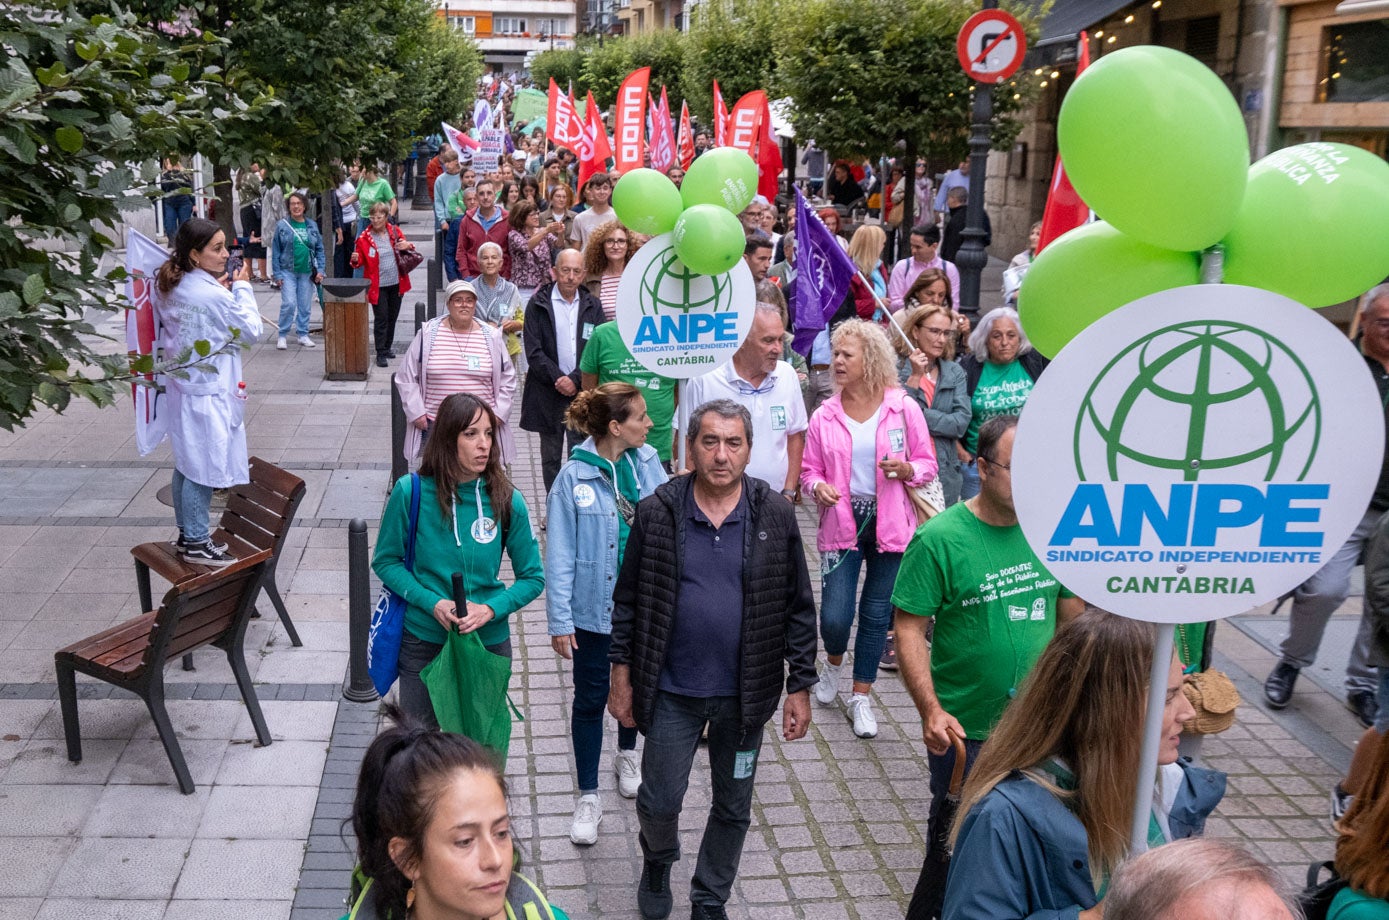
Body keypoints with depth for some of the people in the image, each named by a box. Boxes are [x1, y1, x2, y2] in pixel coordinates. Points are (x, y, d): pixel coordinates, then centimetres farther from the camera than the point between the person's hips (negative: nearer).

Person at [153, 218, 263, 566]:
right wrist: (242, 287, -4)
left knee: (186, 464, 17)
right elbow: (251, 329, -12)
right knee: (205, 466, 1)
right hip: (209, 390, -9)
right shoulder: (214, 296, -22)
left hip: (181, 384, 9)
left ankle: (187, 533, 28)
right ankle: (197, 544, 9)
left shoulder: (169, 286, 2)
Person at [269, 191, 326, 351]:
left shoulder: (312, 226, 6)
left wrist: (320, 270, -1)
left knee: (305, 305, 8)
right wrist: (278, 274, -6)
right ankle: (282, 336, 3)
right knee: (289, 303, -10)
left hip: (307, 272, 3)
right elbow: (276, 251, -1)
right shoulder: (282, 226, -2)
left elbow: (319, 249, 9)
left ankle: (303, 334, 21)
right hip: (288, 271, -3)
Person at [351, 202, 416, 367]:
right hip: (377, 285, -4)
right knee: (381, 319, -7)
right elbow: (361, 261, 0)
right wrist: (356, 260, -23)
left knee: (392, 317, 13)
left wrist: (408, 245, -8)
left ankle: (387, 348, 28)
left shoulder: (395, 231, 4)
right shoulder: (365, 238, -5)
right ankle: (381, 354, -3)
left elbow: (406, 247, 16)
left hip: (396, 283, 4)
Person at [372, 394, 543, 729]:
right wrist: (432, 603, -16)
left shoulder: (507, 500, -9)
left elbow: (533, 577, -2)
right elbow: (385, 560, -2)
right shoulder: (411, 491, -12)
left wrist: (490, 609, -18)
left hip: (489, 640, 1)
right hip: (422, 640, -1)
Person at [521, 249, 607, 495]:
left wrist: (575, 380, -12)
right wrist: (558, 378, -13)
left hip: (582, 390, 1)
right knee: (551, 457, 8)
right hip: (548, 392, 0)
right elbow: (533, 351, -5)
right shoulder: (538, 304, 1)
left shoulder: (592, 306, 7)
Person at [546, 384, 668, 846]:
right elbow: (560, 556, -13)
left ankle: (627, 754, 50)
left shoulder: (648, 463, -5)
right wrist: (560, 620, -13)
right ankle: (588, 796, 22)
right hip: (595, 609, -4)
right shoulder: (574, 478, -17)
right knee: (591, 700, 7)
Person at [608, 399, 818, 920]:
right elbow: (628, 600, 0)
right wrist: (622, 677, 0)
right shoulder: (657, 513, -7)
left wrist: (799, 687, -2)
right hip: (672, 691, -1)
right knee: (659, 801, 10)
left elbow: (798, 609, 0)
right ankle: (658, 861, 44)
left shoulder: (776, 518, -6)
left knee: (733, 808, 14)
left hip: (745, 694, 1)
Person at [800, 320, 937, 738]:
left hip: (890, 524, 0)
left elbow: (927, 464, 4)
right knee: (834, 616, -6)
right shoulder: (824, 416, 1)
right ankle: (833, 662, 31)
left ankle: (861, 698, 23)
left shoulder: (904, 409, -3)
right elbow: (809, 469, 7)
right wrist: (817, 486, -14)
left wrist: (907, 469, -18)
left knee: (877, 614, 7)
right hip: (841, 523, 1)